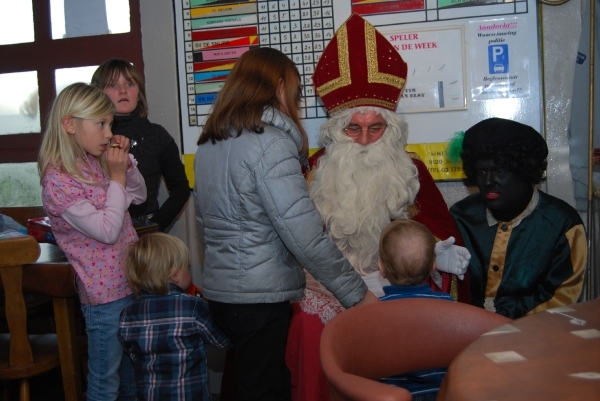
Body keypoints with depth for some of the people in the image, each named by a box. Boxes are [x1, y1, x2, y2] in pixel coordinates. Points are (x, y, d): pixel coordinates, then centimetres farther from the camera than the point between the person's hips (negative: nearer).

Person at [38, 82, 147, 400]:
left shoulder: (97, 162, 3)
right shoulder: (58, 181, -20)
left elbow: (139, 196, 14)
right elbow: (107, 231, -22)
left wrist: (127, 163, -2)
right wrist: (117, 178, -16)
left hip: (131, 280, 8)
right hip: (106, 293, -8)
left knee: (132, 373, 22)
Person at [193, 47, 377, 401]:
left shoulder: (210, 142, 9)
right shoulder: (269, 142, -16)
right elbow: (304, 235, -22)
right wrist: (356, 293, -15)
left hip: (220, 290, 8)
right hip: (261, 297, -8)